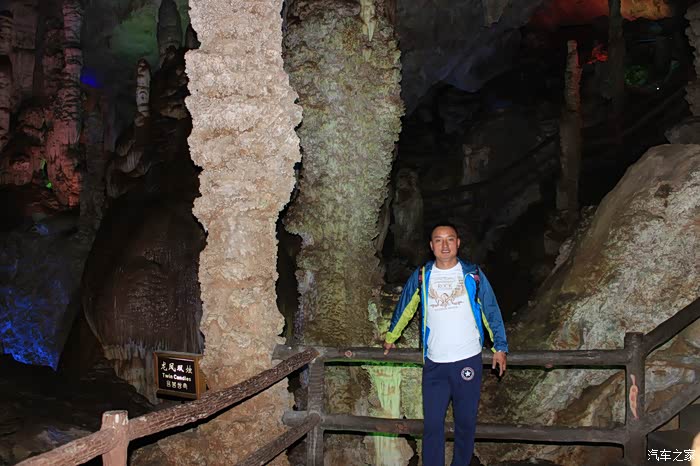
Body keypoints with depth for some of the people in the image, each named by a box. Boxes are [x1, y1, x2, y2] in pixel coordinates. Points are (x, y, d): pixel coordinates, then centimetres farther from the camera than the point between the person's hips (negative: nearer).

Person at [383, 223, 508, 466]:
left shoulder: (473, 274, 1)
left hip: (468, 361, 0)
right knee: (432, 425, -1)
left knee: (466, 423, 9)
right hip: (434, 364, 0)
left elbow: (491, 311, 7)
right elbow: (404, 308, 17)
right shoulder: (421, 276, 3)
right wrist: (390, 337, 26)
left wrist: (500, 346, 6)